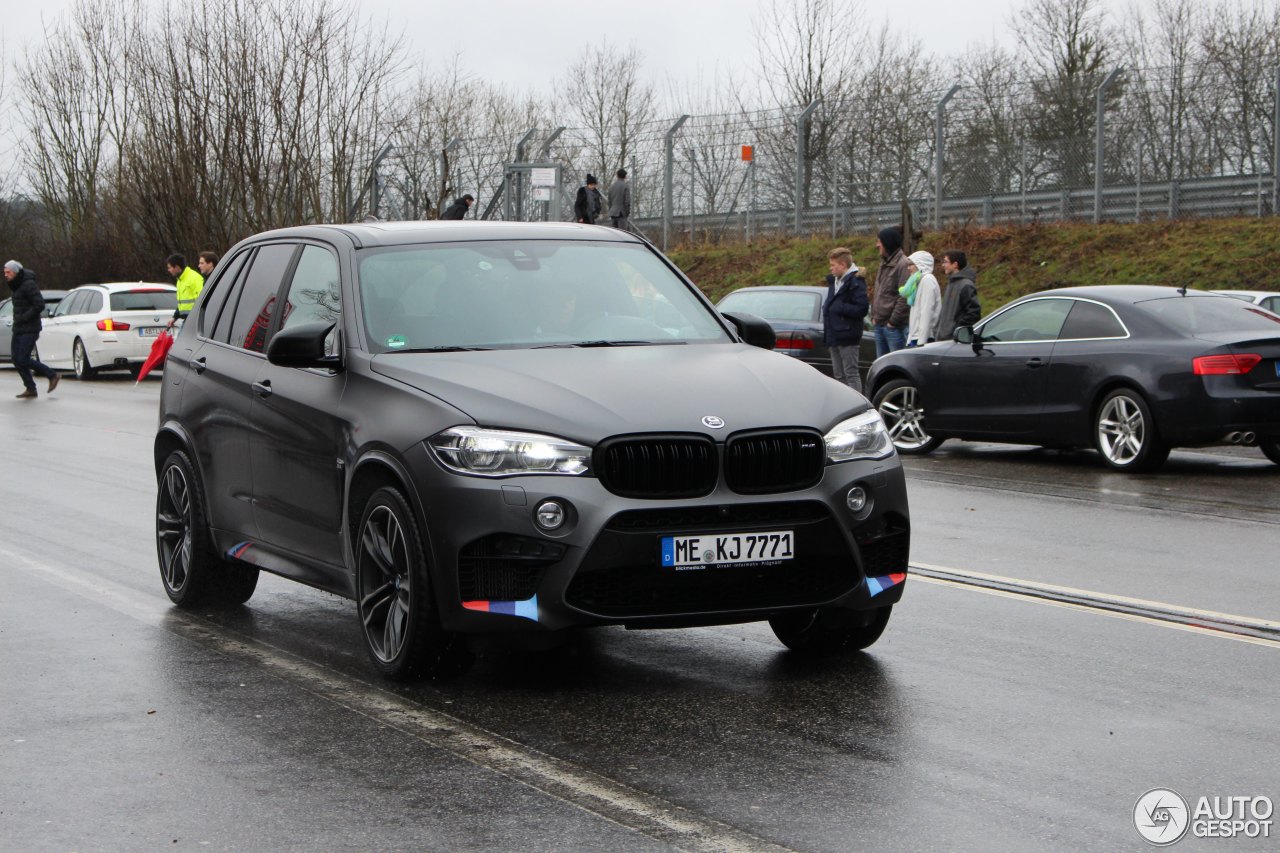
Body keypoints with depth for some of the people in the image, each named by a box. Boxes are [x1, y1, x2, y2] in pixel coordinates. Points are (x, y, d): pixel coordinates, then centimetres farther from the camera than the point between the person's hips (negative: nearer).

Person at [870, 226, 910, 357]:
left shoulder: (903, 264, -12)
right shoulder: (883, 264, 17)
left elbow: (904, 297, -18)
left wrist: (893, 321, -16)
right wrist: (874, 317, 14)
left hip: (895, 327, -9)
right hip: (879, 326, 9)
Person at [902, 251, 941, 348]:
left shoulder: (927, 280, -9)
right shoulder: (918, 281, 21)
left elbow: (926, 312, -16)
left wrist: (921, 341, -21)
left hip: (922, 337, -9)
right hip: (915, 337, 9)